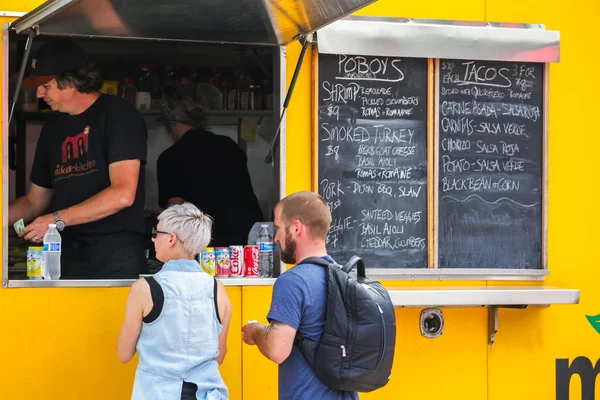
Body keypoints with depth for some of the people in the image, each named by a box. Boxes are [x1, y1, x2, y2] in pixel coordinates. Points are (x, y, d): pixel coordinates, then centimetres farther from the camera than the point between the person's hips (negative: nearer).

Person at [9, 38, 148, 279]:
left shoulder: (117, 115, -5)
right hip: (67, 252, 6)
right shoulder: (53, 128, 17)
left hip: (114, 253, -6)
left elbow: (123, 194, -15)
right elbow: (36, 200, 23)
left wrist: (58, 220, -13)